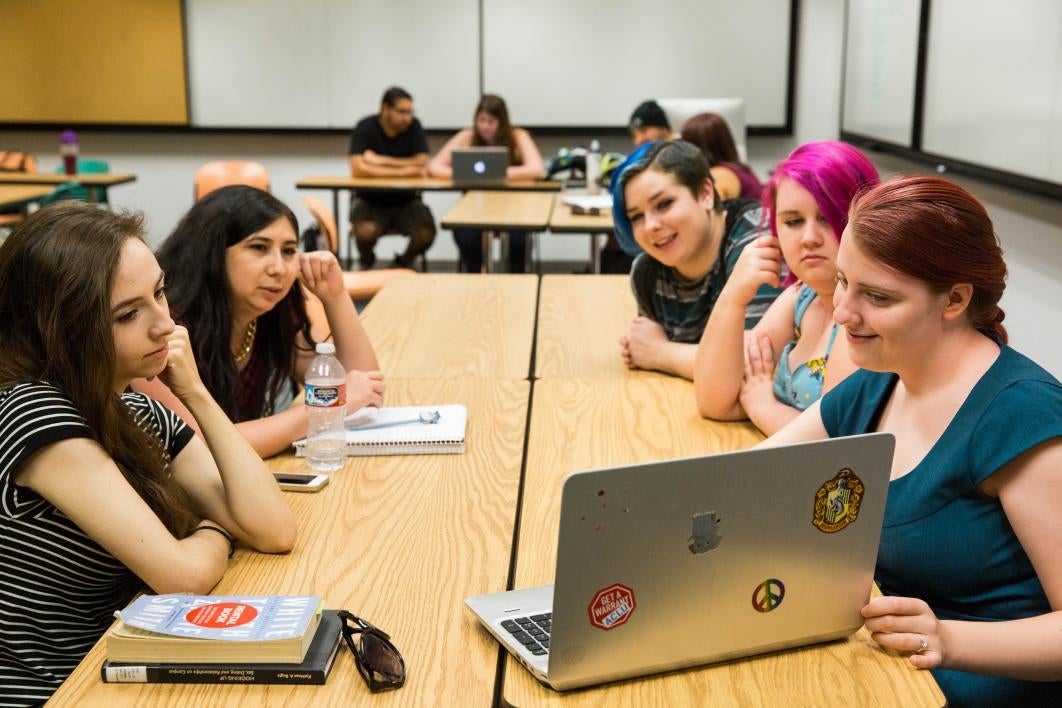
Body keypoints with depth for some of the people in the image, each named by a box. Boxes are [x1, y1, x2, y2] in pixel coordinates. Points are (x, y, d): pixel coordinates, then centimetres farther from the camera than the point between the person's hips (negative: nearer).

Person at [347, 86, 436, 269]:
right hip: (369, 200, -2)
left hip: (405, 199, 2)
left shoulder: (414, 127, -3)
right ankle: (366, 262, 6)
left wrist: (381, 161, -17)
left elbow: (421, 164, -14)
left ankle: (405, 262, 10)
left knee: (426, 233, -25)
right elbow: (358, 169, -23)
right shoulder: (365, 127, -10)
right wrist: (401, 171, -23)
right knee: (365, 232, -33)